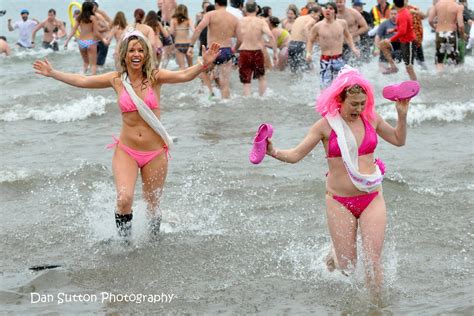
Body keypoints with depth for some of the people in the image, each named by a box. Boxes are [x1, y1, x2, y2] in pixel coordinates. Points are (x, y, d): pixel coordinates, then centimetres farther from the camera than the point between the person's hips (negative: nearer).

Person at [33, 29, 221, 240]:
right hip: (126, 151, 0)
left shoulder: (154, 77, -4)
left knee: (152, 206, 9)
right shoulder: (117, 79, 2)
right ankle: (124, 238, 3)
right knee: (124, 199, -20)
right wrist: (52, 73, 13)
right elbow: (81, 81, 11)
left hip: (155, 153, 0)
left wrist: (203, 65, -37)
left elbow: (183, 75, -19)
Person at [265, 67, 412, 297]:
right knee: (346, 266, 5)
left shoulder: (371, 119, 2)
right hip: (339, 201, -2)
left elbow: (399, 140, 18)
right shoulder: (326, 125, -7)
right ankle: (336, 252, 41)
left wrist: (402, 116, 2)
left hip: (372, 198, 2)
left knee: (373, 260, -3)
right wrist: (274, 152, -24)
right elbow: (296, 155, -5)